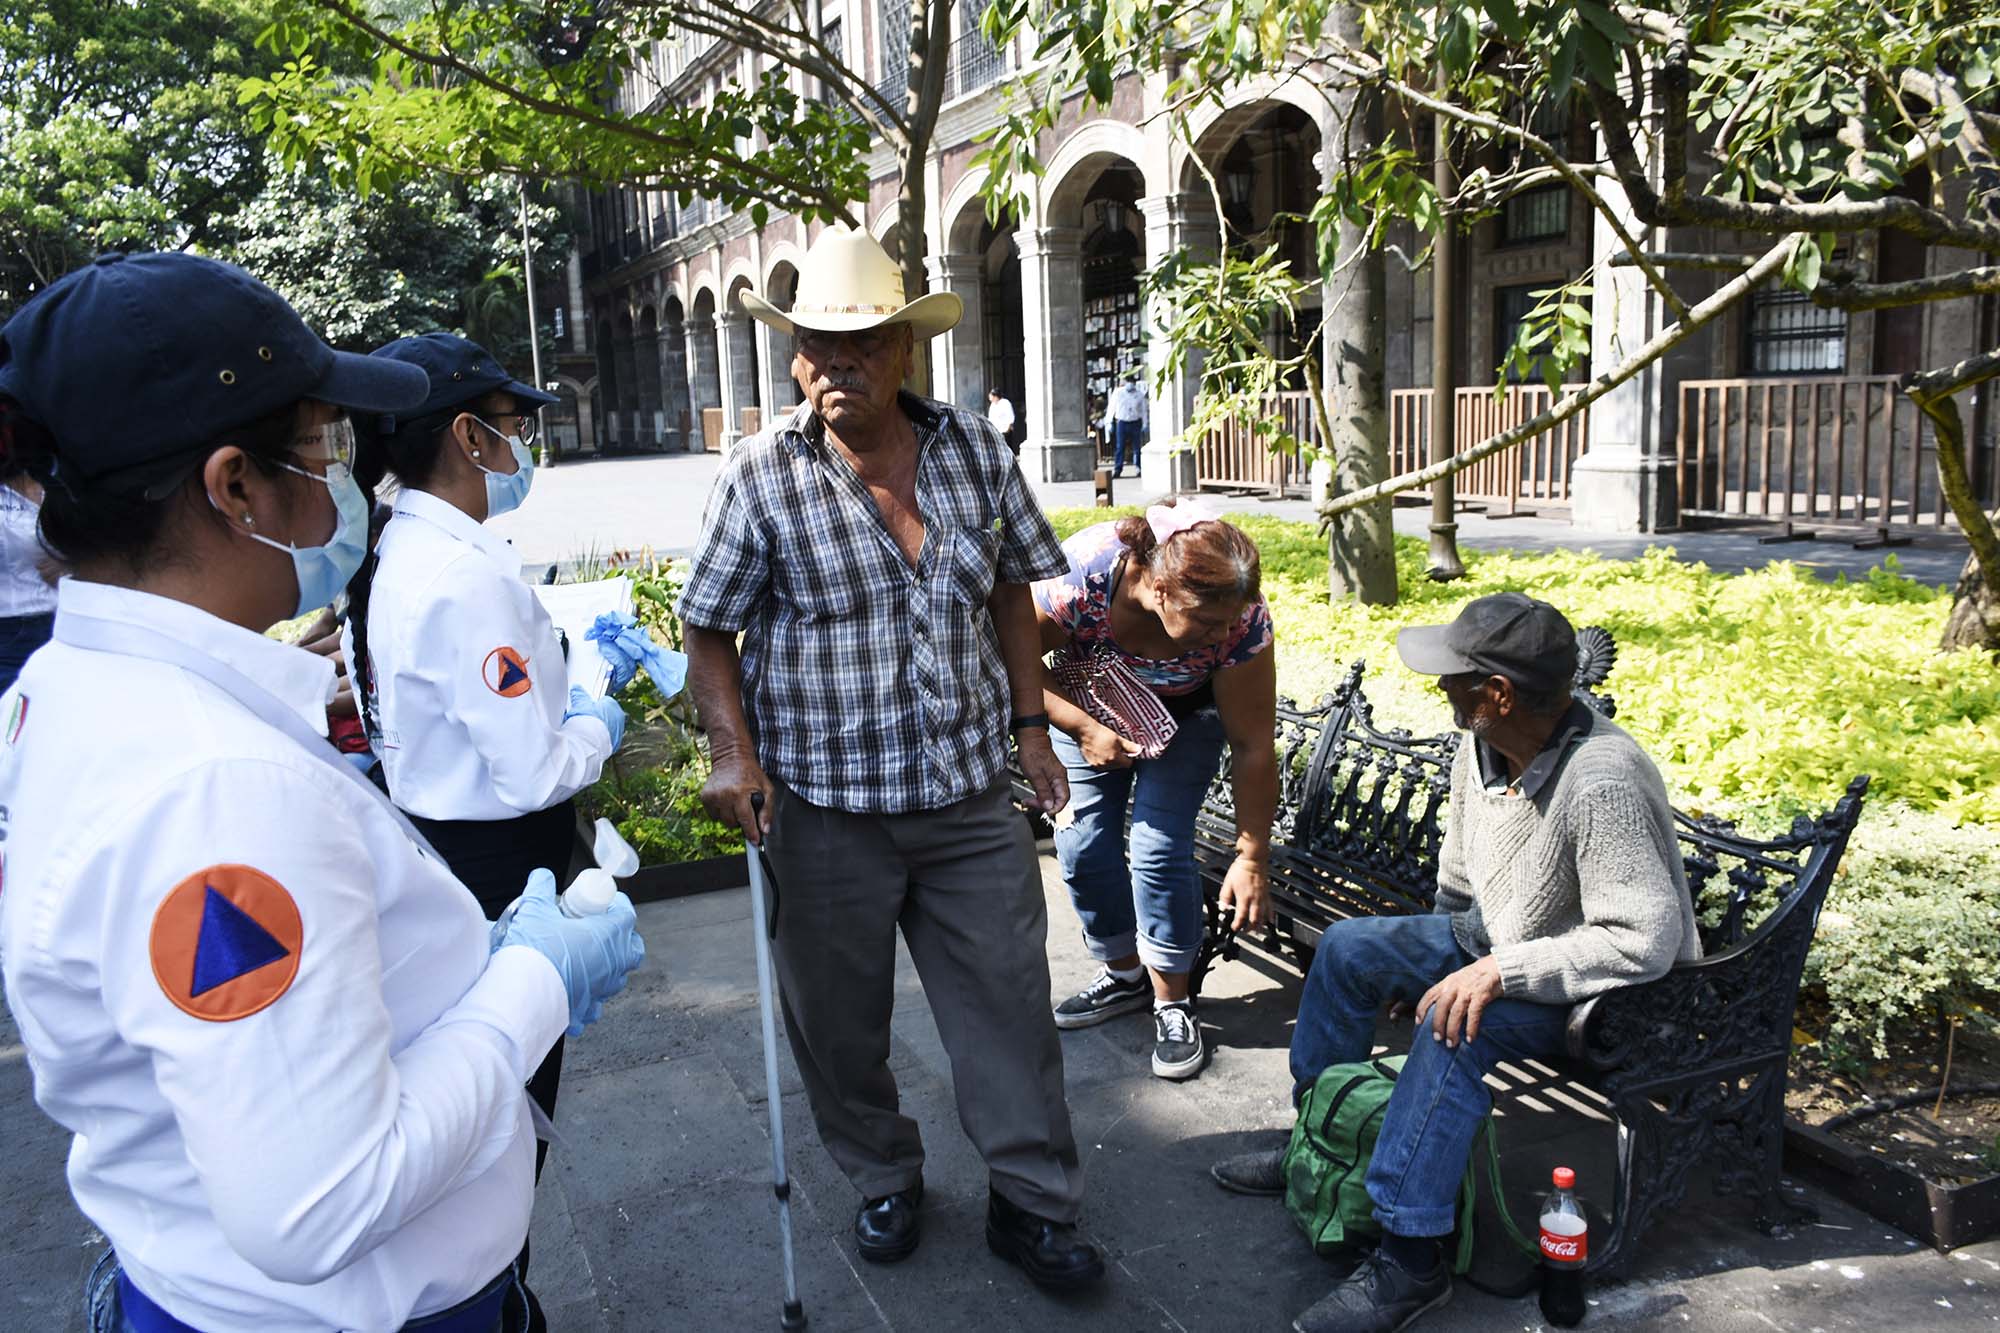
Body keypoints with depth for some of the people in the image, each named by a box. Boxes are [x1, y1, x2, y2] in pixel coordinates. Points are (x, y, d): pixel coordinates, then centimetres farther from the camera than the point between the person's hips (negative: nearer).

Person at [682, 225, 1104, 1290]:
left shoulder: (972, 450, 2)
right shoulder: (761, 476, -7)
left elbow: (1011, 587, 12)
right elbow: (708, 628, -2)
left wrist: (1029, 722, 9)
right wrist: (733, 752, -14)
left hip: (971, 795, 2)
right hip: (827, 810, -2)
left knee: (1009, 998, 8)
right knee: (841, 1014, 12)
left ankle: (1032, 1202, 26)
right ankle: (883, 1182, 37)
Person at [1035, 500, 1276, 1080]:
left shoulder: (1241, 619, -36)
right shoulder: (1080, 576, -40)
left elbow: (1254, 747, -26)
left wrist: (1251, 858, -22)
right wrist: (1085, 730, -29)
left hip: (1184, 715, -1)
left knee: (1160, 848, -13)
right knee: (1083, 843, -2)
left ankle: (1173, 1005, 5)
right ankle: (1125, 974, 22)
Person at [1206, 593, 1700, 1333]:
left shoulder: (1601, 782, -34)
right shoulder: (1481, 747, -8)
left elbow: (1647, 940, -35)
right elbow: (1460, 884, 10)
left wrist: (1498, 971, -34)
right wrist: (1431, 959, 20)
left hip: (1602, 991, -9)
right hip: (1498, 940, 9)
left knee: (1456, 1025, -33)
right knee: (1349, 946, 2)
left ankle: (1410, 1259, -22)